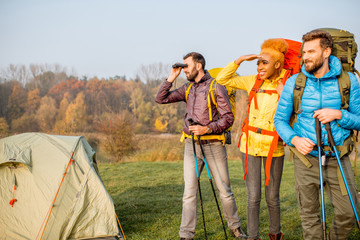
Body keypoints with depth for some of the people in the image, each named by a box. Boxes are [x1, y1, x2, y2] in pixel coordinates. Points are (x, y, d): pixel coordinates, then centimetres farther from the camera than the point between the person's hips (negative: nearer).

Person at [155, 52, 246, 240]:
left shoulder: (216, 87, -5)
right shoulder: (187, 89, 11)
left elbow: (228, 118, -8)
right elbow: (160, 99, 10)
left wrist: (207, 128, -20)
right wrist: (171, 78, 2)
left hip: (213, 144, -4)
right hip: (191, 145, 4)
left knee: (224, 190, 5)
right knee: (189, 192, 1)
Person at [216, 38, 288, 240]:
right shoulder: (254, 81, 3)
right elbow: (222, 79, 5)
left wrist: (284, 95, -19)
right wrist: (240, 60, -4)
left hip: (274, 147, -1)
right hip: (251, 145, 2)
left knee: (272, 198, 8)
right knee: (253, 197, 2)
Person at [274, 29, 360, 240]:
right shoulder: (294, 82, -1)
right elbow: (280, 120, 4)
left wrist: (338, 115, -18)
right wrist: (294, 139, -15)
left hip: (337, 159, 0)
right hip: (306, 158, 0)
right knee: (309, 215, 9)